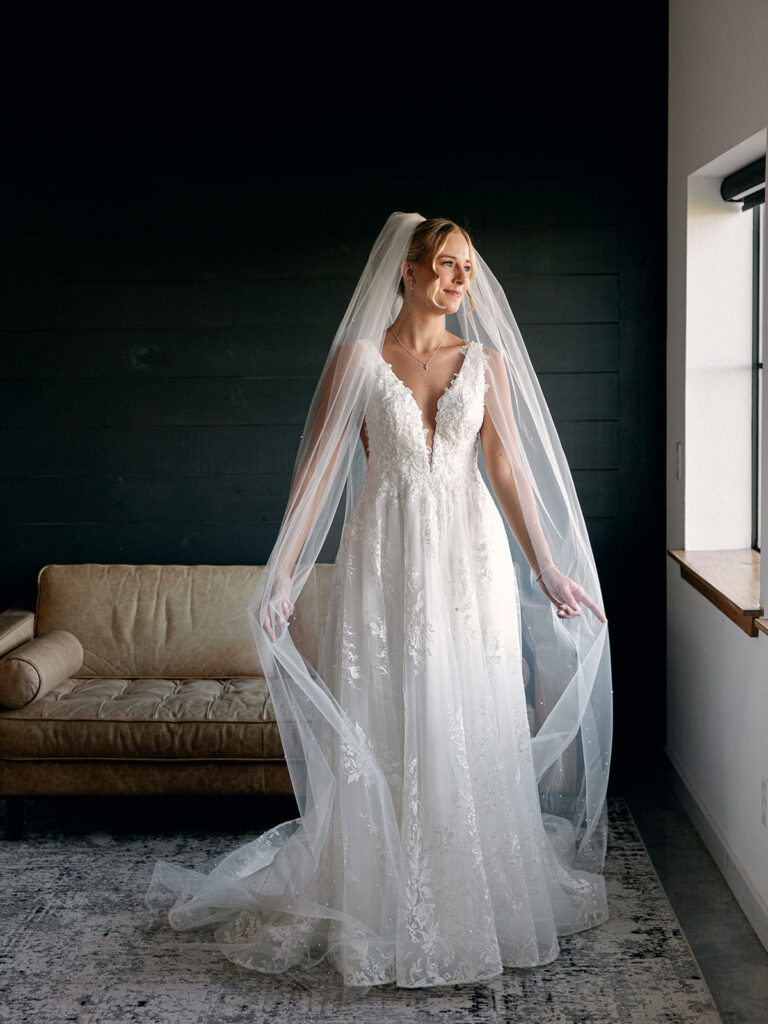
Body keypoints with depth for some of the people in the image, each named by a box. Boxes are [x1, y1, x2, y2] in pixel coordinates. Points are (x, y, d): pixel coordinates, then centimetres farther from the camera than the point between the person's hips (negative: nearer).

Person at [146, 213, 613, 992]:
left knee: (474, 729, 6)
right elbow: (318, 469, -3)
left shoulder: (487, 361, 7)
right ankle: (375, 907, 16)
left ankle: (480, 900, 21)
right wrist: (282, 575, -9)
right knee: (379, 734, 2)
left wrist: (548, 570, 4)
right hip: (385, 556, -2)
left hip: (471, 555, 2)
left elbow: (510, 473, 7)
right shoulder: (357, 358, -1)